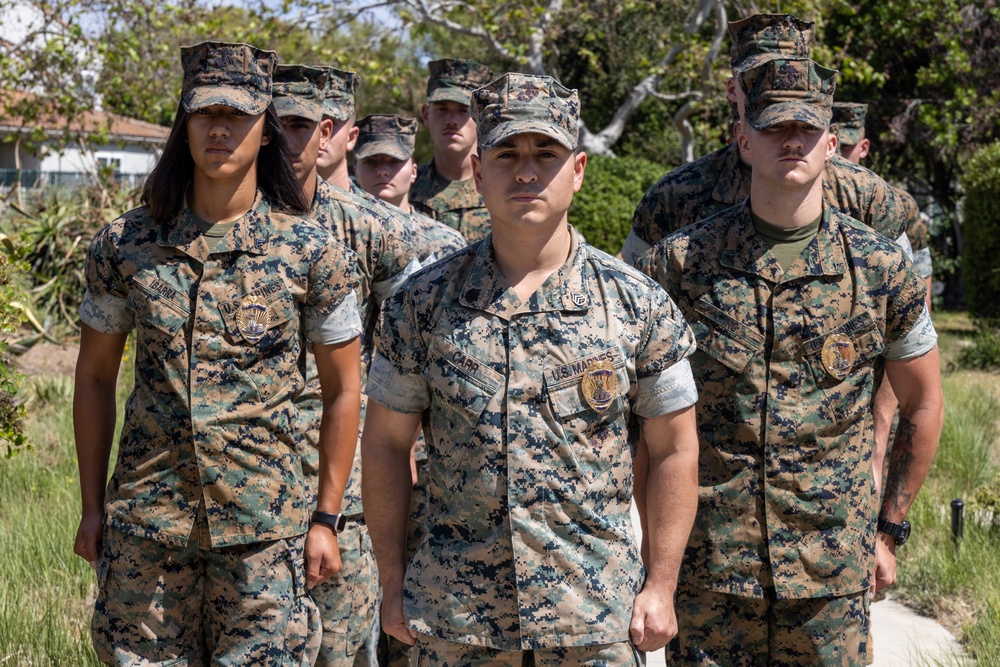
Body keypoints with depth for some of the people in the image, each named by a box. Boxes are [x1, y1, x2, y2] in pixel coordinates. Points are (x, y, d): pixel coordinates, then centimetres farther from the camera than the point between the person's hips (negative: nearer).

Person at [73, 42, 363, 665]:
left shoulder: (311, 252, -4)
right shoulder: (124, 244, 0)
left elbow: (343, 389, 2)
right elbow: (95, 378, 9)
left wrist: (325, 518, 0)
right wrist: (92, 507, 7)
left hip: (264, 522, -1)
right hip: (144, 521, 2)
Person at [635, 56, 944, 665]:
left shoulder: (882, 266, 0)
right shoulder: (680, 260, -2)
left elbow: (924, 405, 11)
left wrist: (890, 530, 10)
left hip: (834, 572, 1)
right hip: (707, 566, 0)